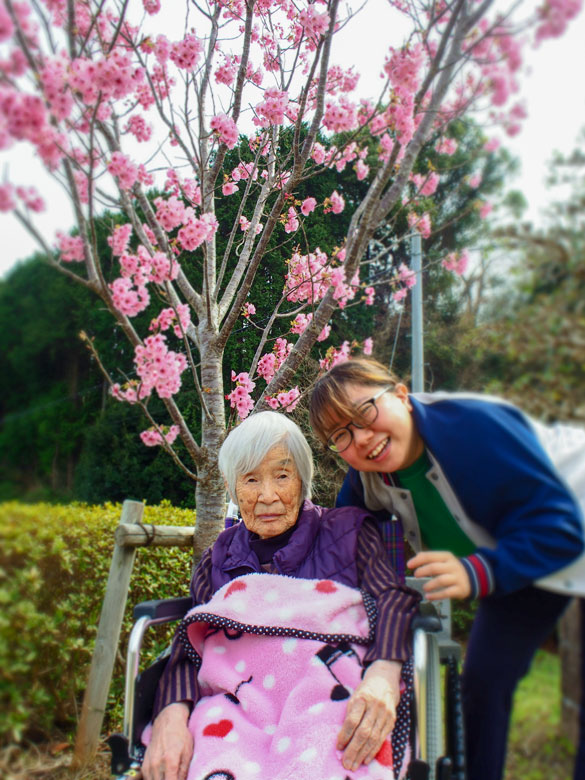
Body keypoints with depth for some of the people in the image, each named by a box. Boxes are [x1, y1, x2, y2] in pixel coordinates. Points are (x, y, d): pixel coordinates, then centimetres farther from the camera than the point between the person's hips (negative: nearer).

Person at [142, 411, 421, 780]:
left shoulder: (348, 530, 20)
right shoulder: (217, 562, 25)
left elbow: (394, 597, 3)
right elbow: (189, 644, 12)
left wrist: (383, 677, -20)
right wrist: (171, 713, -13)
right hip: (237, 703, 2)